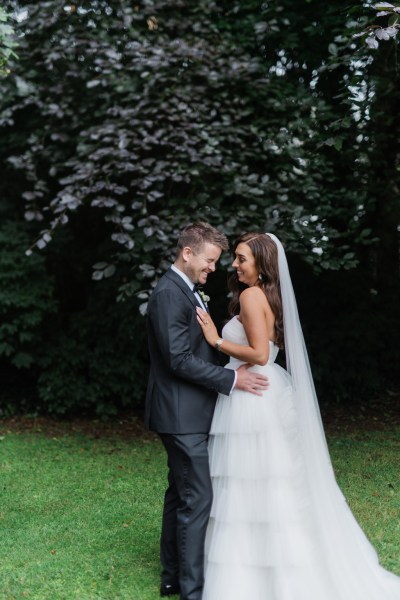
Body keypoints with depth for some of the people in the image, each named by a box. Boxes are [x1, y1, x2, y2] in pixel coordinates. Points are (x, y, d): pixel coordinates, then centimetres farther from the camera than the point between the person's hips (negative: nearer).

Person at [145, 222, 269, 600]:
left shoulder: (186, 291, 14)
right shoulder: (169, 294, -18)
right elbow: (180, 359, -23)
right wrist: (232, 379, -19)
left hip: (186, 413, 11)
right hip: (182, 415, -11)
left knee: (180, 494, 16)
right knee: (198, 499, -7)